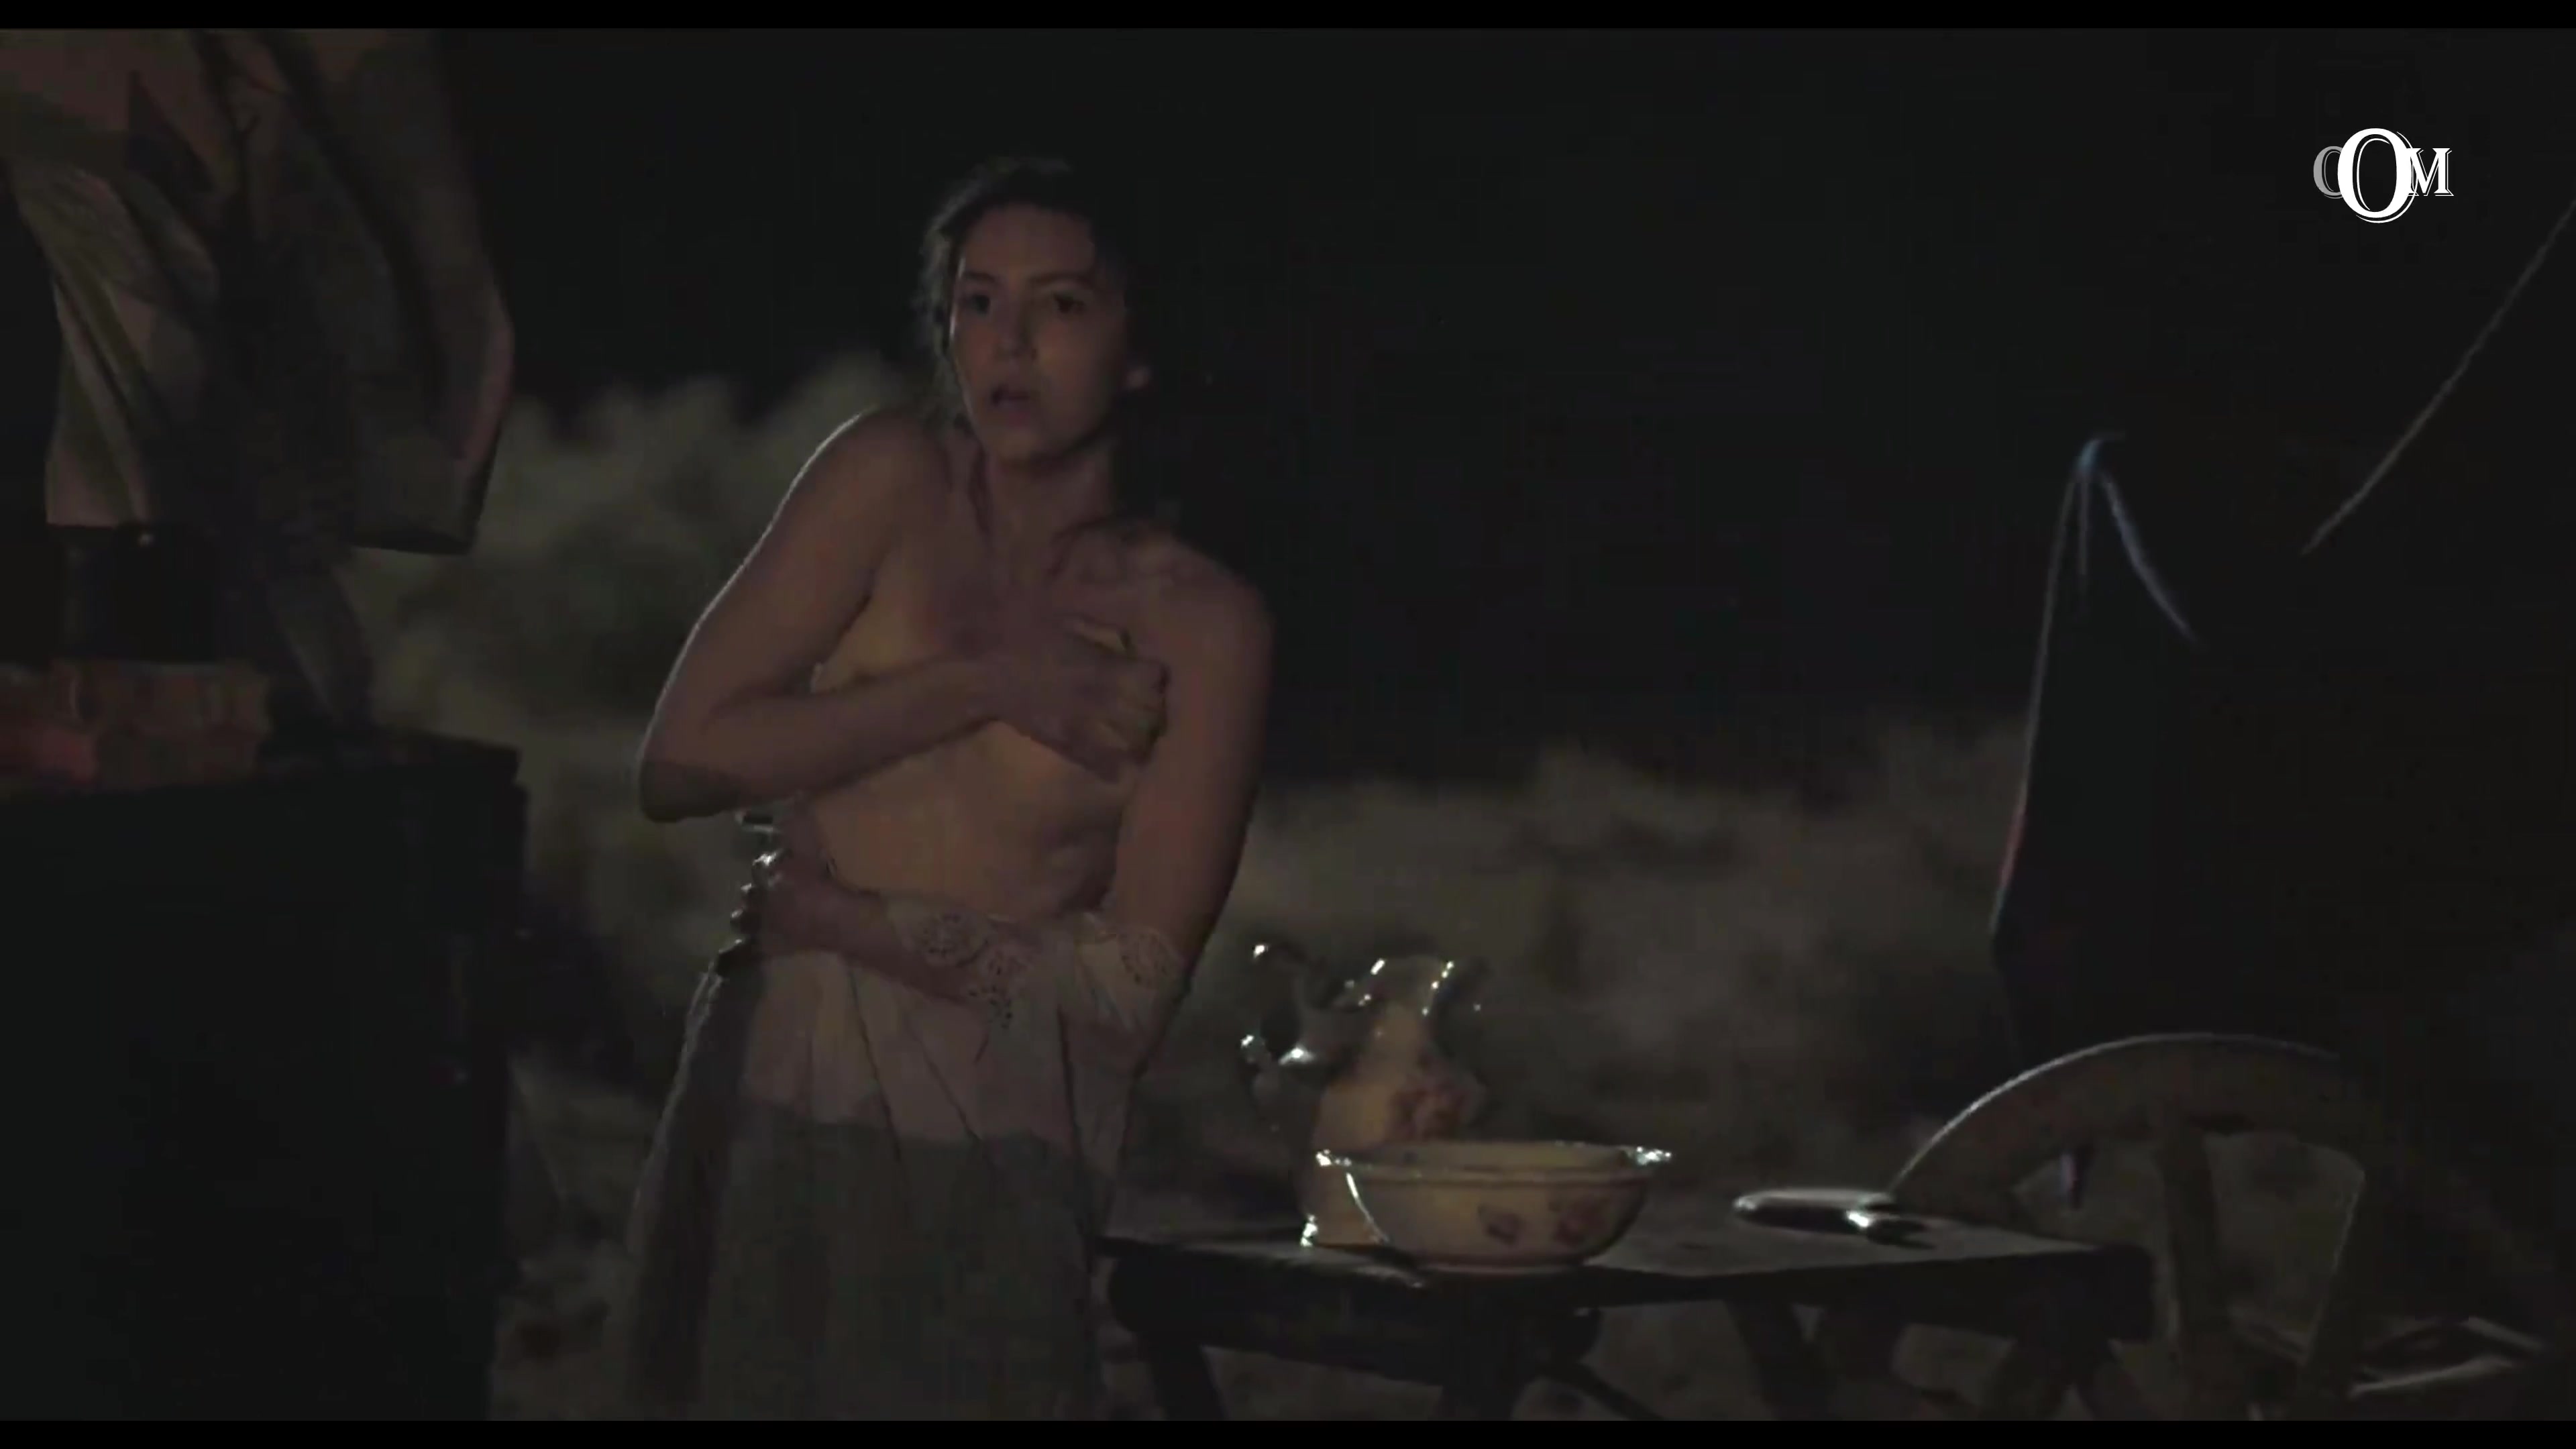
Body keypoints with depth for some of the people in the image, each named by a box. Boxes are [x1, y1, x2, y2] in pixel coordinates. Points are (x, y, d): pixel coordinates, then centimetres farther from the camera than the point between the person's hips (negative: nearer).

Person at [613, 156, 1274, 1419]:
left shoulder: (1200, 625, -3)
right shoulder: (890, 482, 1)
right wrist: (982, 684, -11)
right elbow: (679, 762, -7)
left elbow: (1129, 985, -9)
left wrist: (842, 918, -8)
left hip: (981, 1169, -2)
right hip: (763, 1122, 2)